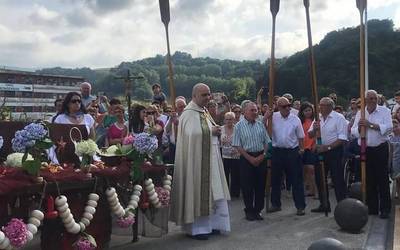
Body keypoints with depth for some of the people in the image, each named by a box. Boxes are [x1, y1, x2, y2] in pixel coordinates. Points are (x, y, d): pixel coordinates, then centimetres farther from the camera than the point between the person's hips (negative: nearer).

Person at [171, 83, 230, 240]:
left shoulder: (204, 112, 13)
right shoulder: (189, 113, -14)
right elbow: (192, 134, -26)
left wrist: (216, 132, -2)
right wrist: (211, 132, -15)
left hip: (208, 159, 9)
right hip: (195, 159, -9)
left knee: (208, 192, 12)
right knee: (196, 192, -2)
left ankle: (209, 224, 21)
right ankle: (194, 228, 8)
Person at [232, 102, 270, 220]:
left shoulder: (260, 125, 6)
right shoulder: (239, 126, -5)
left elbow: (266, 142, 10)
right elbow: (238, 146, -7)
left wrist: (263, 155, -5)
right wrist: (250, 158, -11)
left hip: (261, 157, 4)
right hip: (246, 158, -3)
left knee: (260, 185, 7)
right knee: (247, 186, 1)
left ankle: (257, 210, 20)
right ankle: (249, 211, 16)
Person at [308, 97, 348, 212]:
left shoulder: (339, 118, -11)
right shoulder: (318, 118, 8)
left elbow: (342, 138, -16)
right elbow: (310, 135, 11)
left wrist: (327, 147, -23)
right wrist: (314, 129, -12)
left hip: (334, 151, -7)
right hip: (320, 151, 7)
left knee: (338, 180, -2)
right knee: (320, 179, 12)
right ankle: (324, 205, 25)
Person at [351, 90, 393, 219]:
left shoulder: (384, 111, -2)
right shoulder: (360, 113, 8)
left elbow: (388, 127, -16)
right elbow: (354, 132, 5)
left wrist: (370, 124, -20)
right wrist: (359, 127, -16)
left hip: (380, 149, -3)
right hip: (365, 149, 4)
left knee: (382, 179, -1)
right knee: (369, 180, 9)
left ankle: (385, 209, 7)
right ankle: (372, 207, 19)